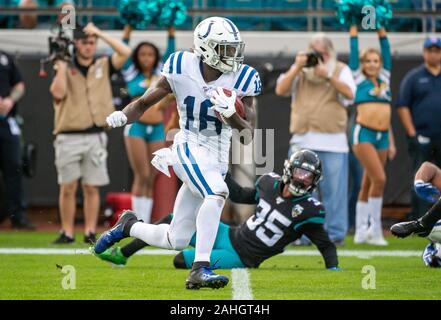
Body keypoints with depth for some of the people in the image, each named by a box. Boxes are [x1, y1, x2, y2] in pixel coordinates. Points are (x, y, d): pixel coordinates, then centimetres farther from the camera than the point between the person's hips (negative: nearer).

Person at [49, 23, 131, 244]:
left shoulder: (103, 66, 9)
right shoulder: (65, 69, 4)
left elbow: (125, 52, -4)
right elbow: (58, 93, -12)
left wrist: (100, 34, -4)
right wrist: (62, 65, -10)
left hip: (95, 136, 1)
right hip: (68, 137, -1)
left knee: (92, 188, 1)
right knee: (68, 187, 0)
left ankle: (90, 232, 5)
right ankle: (67, 232, 5)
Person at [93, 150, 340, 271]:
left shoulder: (308, 210, -17)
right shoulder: (270, 184, 1)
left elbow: (327, 246, -10)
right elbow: (240, 196, 17)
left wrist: (333, 269, -27)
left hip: (239, 257, -6)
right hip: (229, 236, 6)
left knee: (181, 260, -19)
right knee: (173, 221, 5)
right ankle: (121, 254, 18)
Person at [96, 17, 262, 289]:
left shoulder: (240, 80, -5)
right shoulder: (182, 68, -7)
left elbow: (249, 133, -5)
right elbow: (145, 103, 3)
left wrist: (231, 116, -25)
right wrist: (123, 116, -17)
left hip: (218, 162, 4)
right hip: (189, 150, -4)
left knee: (176, 241, 7)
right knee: (217, 193, -35)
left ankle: (129, 226, 36)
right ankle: (200, 269, -34)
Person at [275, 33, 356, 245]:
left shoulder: (341, 70, 10)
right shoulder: (299, 70, 16)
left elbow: (349, 93, -7)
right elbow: (280, 90, 5)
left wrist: (327, 75, -17)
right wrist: (297, 68, -5)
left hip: (333, 141, -2)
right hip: (302, 140, 2)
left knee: (333, 189, -3)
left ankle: (335, 233, 2)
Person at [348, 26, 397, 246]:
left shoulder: (384, 80, 16)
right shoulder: (358, 79, 4)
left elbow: (387, 54, 18)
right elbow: (353, 53, 4)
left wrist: (381, 31, 19)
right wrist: (353, 30, 10)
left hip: (382, 136, 5)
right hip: (364, 134, -5)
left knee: (368, 185, 8)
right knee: (379, 179, -16)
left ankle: (361, 232, 11)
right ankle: (375, 228, -10)